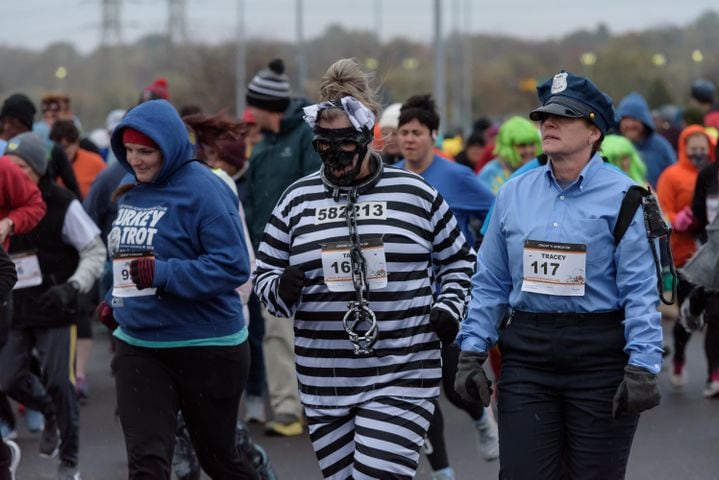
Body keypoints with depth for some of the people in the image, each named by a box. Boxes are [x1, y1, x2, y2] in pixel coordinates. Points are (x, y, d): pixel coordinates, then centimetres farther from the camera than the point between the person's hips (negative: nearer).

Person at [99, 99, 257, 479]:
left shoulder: (202, 189, -15)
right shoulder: (130, 190, 7)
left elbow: (233, 265, -21)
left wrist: (164, 274, -28)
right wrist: (115, 300, 9)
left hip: (206, 347, -6)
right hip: (137, 344, 6)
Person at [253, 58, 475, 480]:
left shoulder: (414, 193, 3)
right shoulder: (298, 199, 8)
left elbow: (458, 258, 15)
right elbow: (264, 275, 12)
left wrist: (448, 306, 0)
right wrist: (280, 289, -10)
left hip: (402, 377, -3)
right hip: (324, 384, 3)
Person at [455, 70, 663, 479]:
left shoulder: (623, 196, -4)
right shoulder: (514, 193, 10)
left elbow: (640, 291, -9)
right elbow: (491, 283, 13)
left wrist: (642, 367, -17)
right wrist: (472, 352, 6)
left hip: (600, 357, -3)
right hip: (527, 357, 4)